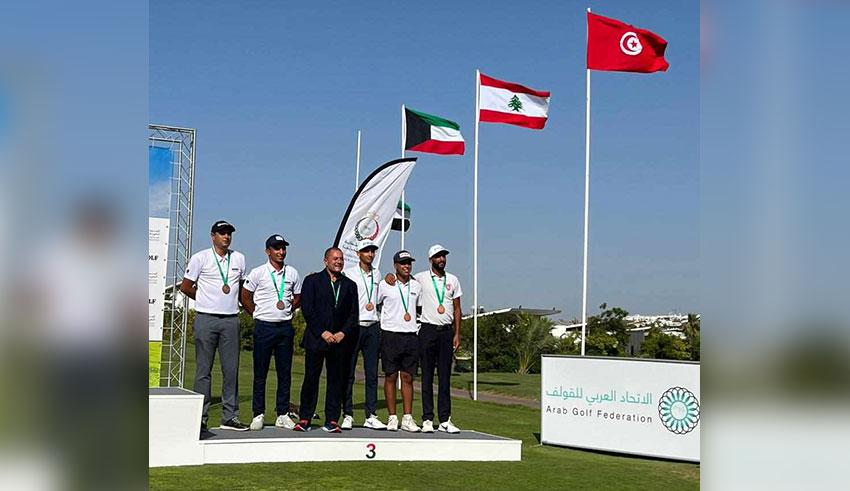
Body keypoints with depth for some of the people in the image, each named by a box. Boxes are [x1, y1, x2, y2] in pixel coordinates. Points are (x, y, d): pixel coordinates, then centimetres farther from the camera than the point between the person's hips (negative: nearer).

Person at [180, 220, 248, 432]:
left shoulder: (239, 259, 10)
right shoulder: (200, 258, 0)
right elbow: (185, 287, 4)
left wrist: (231, 301, 13)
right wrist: (206, 300, 8)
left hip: (231, 319, 3)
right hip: (206, 319, -3)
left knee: (231, 369, 3)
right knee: (203, 369, -1)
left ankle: (230, 416, 9)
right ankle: (200, 417, 3)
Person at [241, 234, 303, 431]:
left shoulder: (292, 273, 7)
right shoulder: (258, 273, -2)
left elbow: (297, 298, 19)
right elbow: (245, 298, 4)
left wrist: (287, 310, 8)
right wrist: (258, 314, 4)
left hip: (285, 327, 3)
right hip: (264, 327, -3)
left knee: (285, 372, 5)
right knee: (260, 373, 1)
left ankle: (282, 414, 12)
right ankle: (258, 414, 8)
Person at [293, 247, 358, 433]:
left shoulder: (350, 285, 14)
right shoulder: (312, 280, 4)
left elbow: (353, 314, 11)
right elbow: (307, 310, -4)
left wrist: (343, 333, -4)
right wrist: (322, 333, -10)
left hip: (339, 340, 3)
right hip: (316, 339, -3)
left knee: (336, 380, 3)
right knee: (311, 379, -1)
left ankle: (332, 421, 7)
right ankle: (304, 419, 6)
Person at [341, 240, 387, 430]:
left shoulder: (377, 274, 14)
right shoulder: (349, 273, -1)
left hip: (373, 327, 5)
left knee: (372, 373, 3)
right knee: (349, 373, -2)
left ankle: (371, 416, 6)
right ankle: (347, 415, 3)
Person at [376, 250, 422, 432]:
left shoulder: (416, 286, 11)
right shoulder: (385, 285, 0)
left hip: (411, 335, 3)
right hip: (391, 335, -3)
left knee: (408, 377, 3)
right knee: (391, 377, 0)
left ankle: (407, 418, 6)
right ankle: (392, 417, 6)